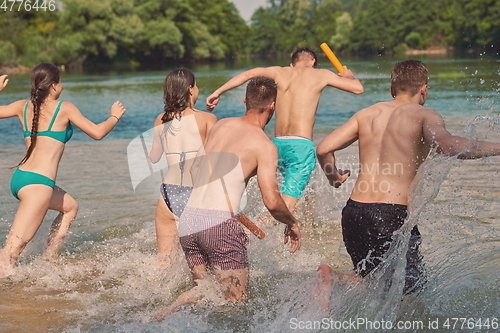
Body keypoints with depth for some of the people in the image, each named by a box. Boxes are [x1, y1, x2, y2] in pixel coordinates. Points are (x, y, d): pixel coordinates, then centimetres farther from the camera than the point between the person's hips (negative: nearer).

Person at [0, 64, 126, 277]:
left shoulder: (24, 107, 10)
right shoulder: (64, 109, -4)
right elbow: (97, 133, -2)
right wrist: (114, 117, 17)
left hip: (19, 178, 8)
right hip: (38, 182, -8)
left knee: (70, 206, 31)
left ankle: (49, 260, 28)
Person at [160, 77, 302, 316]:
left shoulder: (220, 125, 15)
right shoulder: (265, 146, -4)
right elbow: (272, 201, -12)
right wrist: (292, 224, 9)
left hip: (188, 219, 6)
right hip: (219, 224, -6)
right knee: (236, 301, 4)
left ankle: (168, 314, -12)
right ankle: (188, 303, -26)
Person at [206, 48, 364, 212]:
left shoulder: (280, 72, 13)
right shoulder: (320, 75, 6)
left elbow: (247, 74, 3)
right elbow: (358, 88, 8)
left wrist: (218, 92, 4)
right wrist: (348, 76, 30)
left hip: (278, 143, 5)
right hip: (301, 145, -5)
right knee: (287, 205, -13)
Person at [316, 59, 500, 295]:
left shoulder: (367, 114, 14)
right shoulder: (424, 116, -1)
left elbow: (323, 149, 9)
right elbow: (447, 145, -23)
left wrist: (334, 178, 28)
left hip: (354, 212, 6)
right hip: (391, 215, -6)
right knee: (412, 284, 4)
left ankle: (341, 281, -11)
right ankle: (338, 281, -18)